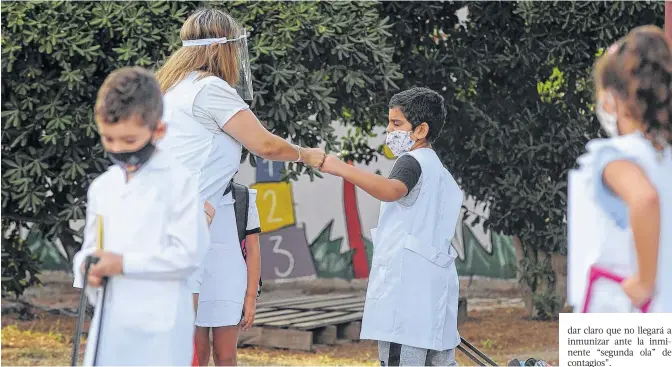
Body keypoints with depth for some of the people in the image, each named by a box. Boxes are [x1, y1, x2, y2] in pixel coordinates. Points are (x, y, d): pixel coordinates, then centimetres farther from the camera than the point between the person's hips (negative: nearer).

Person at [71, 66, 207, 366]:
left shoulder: (179, 182, -8)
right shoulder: (101, 187, 11)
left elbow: (188, 255, -14)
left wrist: (124, 263, -16)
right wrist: (86, 267, -5)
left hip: (159, 325, -6)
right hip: (111, 321, 6)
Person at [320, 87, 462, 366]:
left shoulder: (413, 161, -6)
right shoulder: (441, 173, 26)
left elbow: (391, 190, -29)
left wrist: (341, 168, -34)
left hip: (406, 289, -10)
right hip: (435, 288, 10)